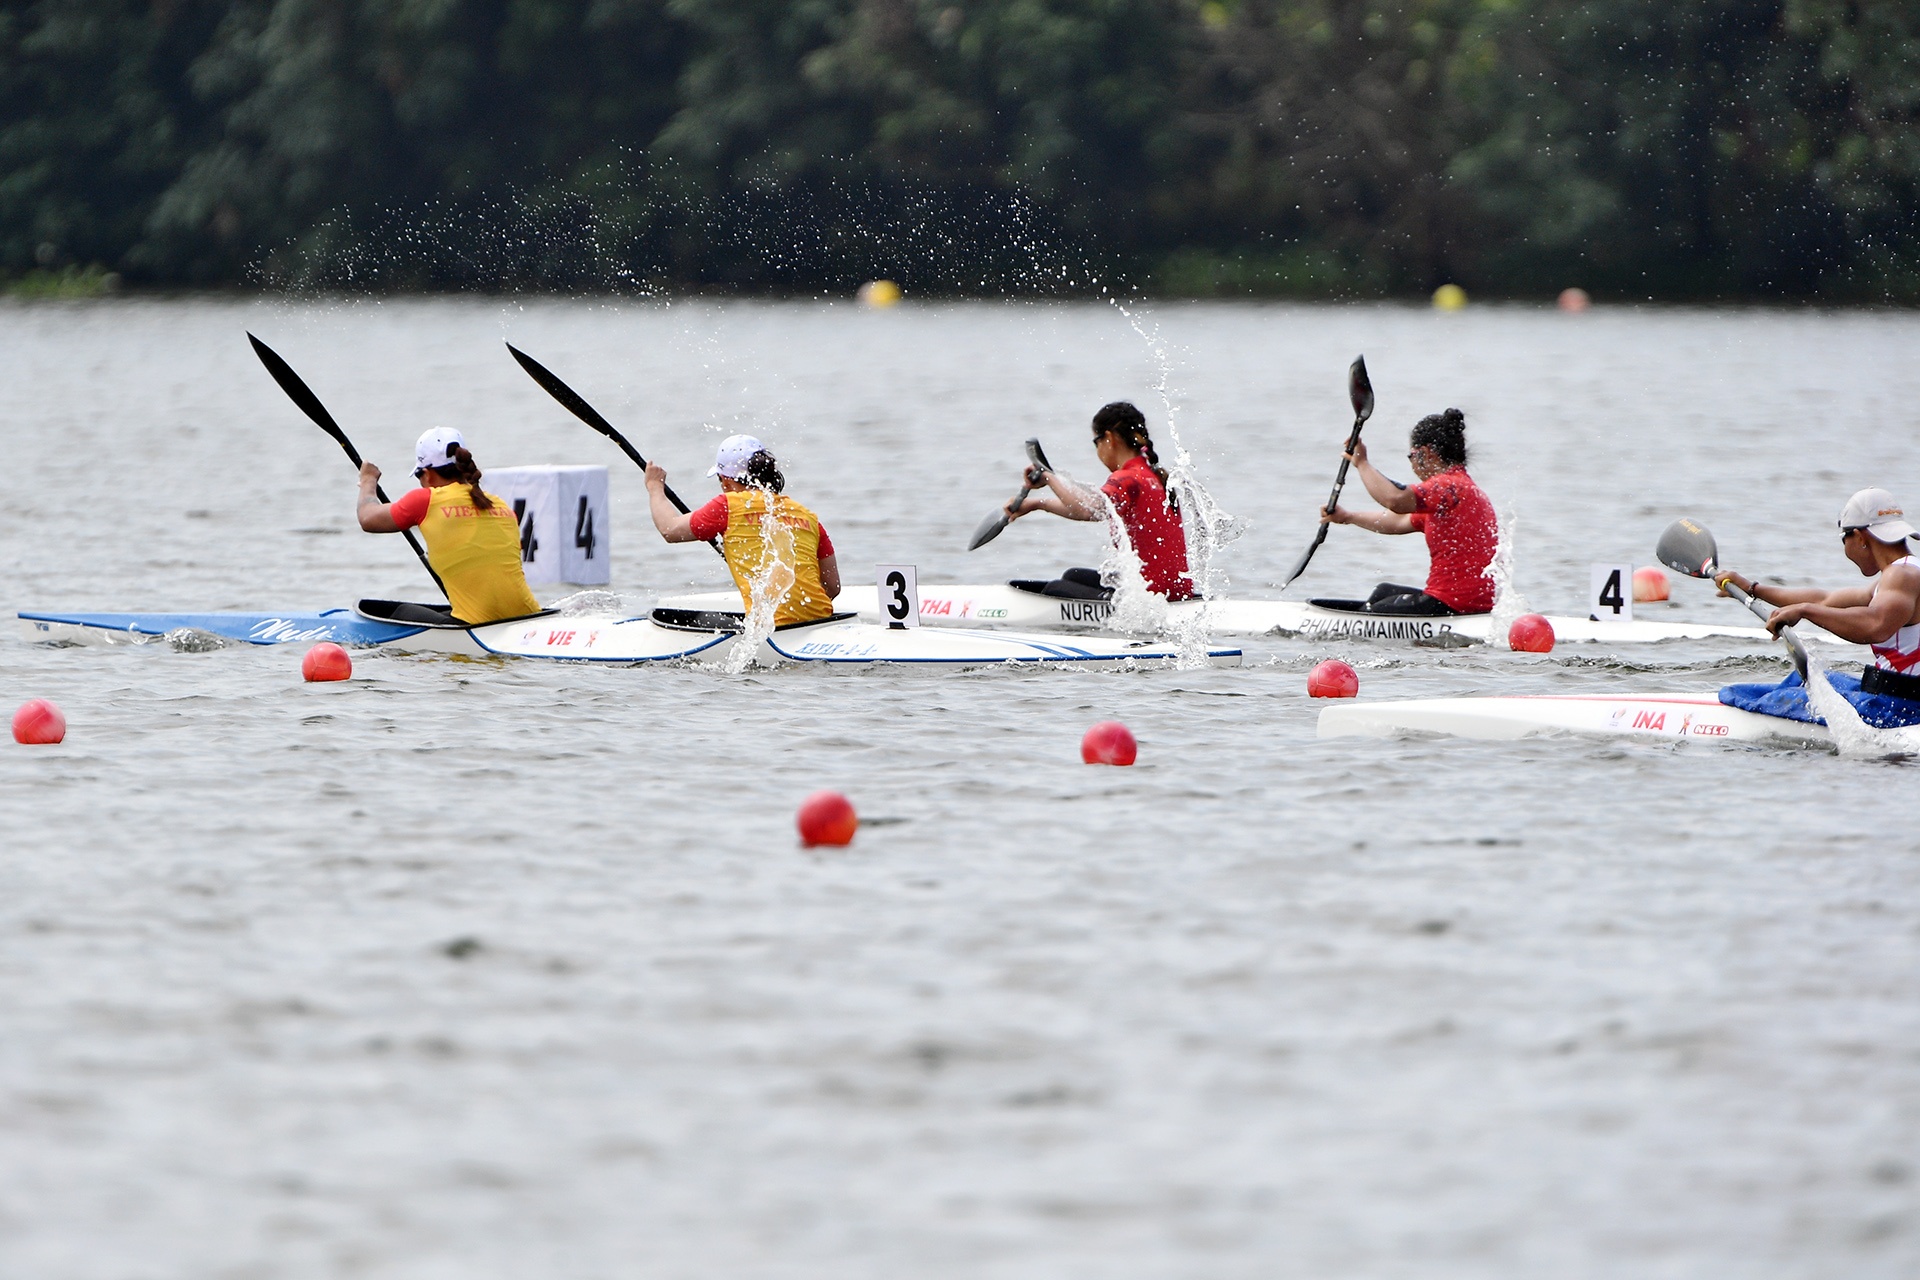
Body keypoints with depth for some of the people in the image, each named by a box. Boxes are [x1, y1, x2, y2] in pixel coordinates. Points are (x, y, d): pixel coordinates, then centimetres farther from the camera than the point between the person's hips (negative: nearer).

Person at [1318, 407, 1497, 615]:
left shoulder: (1449, 486, -16)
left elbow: (1395, 500, -32)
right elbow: (1400, 522, 27)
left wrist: (1362, 463, -17)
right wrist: (1347, 517, 32)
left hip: (1453, 604, -11)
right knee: (1384, 592, 31)